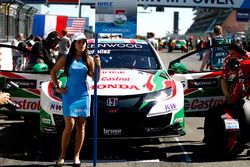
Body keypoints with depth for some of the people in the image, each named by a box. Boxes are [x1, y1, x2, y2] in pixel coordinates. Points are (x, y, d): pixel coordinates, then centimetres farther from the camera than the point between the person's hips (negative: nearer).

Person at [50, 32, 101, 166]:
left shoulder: (88, 59, 3)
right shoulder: (66, 58, 0)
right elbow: (53, 71, 9)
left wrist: (98, 65, -14)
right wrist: (57, 87, 3)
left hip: (83, 95, 2)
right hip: (69, 95, -2)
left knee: (81, 126, 5)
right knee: (69, 125, -8)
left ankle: (76, 156, 14)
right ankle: (62, 155, 4)